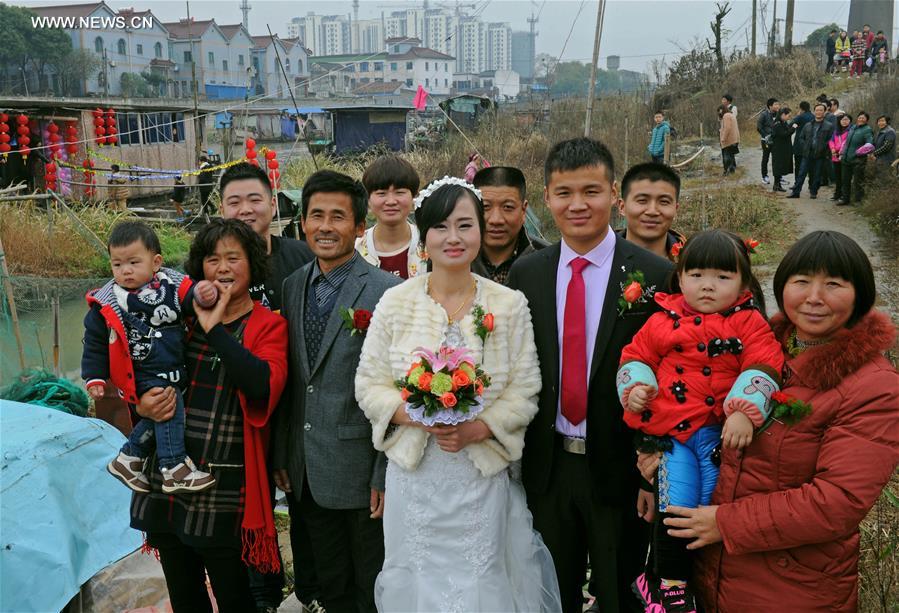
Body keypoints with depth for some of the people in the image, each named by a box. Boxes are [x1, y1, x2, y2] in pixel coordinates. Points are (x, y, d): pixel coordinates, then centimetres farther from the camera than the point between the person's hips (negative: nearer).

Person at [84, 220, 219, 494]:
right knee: (169, 406, -21)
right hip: (144, 375, -4)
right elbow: (94, 343, 2)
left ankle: (127, 459, 30)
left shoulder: (171, 284, -1)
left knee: (158, 416, 10)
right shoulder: (107, 303, -4)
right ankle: (173, 469, -16)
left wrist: (204, 294, -32)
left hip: (175, 370, 4)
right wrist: (94, 377, -2)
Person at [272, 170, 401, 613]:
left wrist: (386, 474, -14)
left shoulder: (388, 291, -14)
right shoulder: (292, 286, 5)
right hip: (305, 472, 6)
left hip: (361, 471, -5)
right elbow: (287, 380, 9)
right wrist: (280, 454, 9)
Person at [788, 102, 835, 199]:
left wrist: (823, 148, -12)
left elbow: (830, 140, -2)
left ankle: (813, 192, 13)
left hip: (820, 155, -2)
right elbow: (801, 138, 18)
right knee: (802, 173, 0)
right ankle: (795, 192, 1)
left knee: (817, 175, 3)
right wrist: (805, 146, 3)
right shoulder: (808, 126, 13)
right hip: (807, 154, 3)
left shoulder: (829, 126, 2)